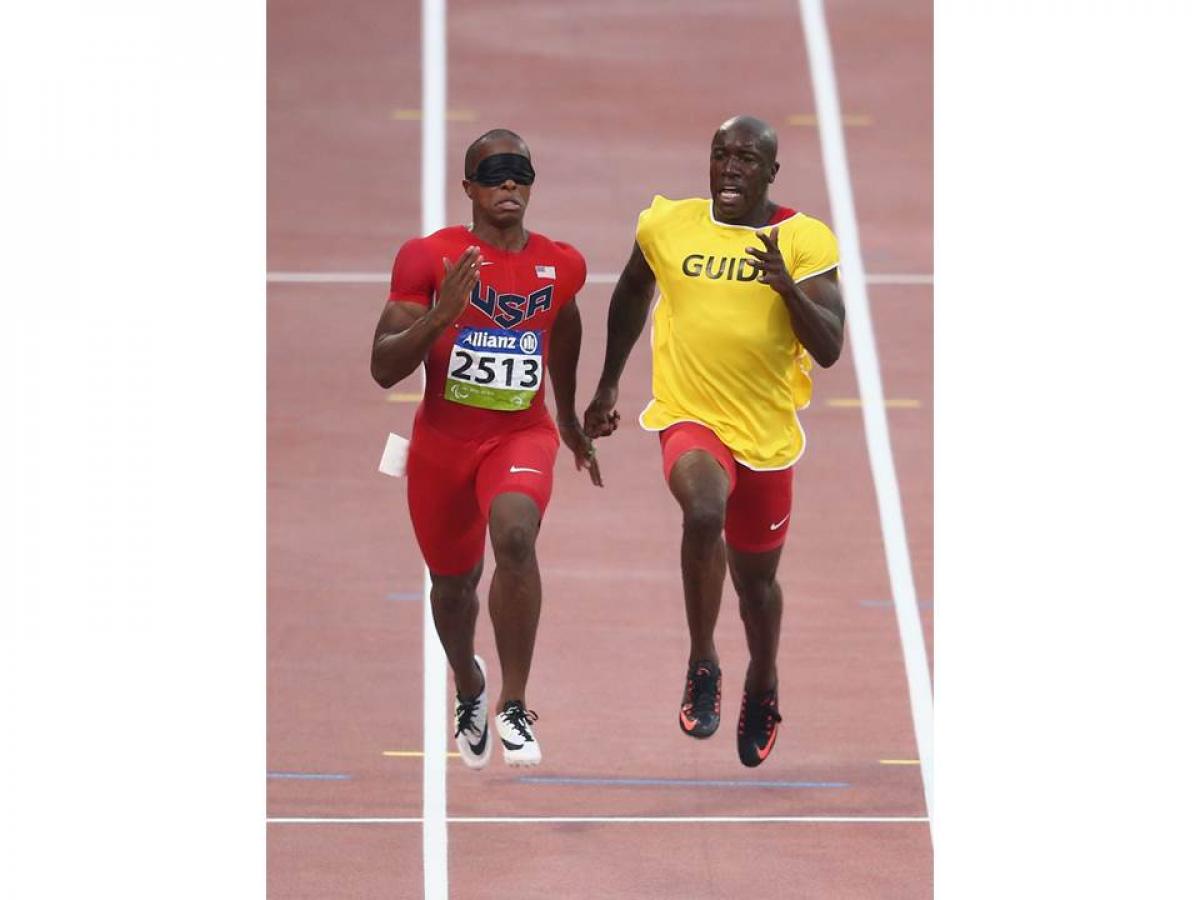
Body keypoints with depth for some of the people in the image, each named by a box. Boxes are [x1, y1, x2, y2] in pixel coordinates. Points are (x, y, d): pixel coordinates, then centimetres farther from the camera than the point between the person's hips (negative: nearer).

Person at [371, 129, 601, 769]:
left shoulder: (561, 266, -1)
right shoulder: (429, 258, -11)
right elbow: (384, 369, -14)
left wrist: (570, 420, 34)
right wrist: (440, 316, -30)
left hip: (521, 434, 0)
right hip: (442, 442, 0)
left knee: (515, 535, -32)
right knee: (453, 580, 18)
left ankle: (513, 704, -25)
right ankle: (468, 686, 52)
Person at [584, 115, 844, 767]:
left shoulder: (804, 241, -7)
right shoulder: (666, 224, -2)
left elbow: (828, 348, -14)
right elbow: (631, 295, 18)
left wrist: (788, 287, -31)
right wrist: (608, 386, 21)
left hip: (766, 431, 1)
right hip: (688, 416, -1)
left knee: (756, 573, 17)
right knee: (704, 512, -33)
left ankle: (763, 686, 47)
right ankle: (702, 665, -15)